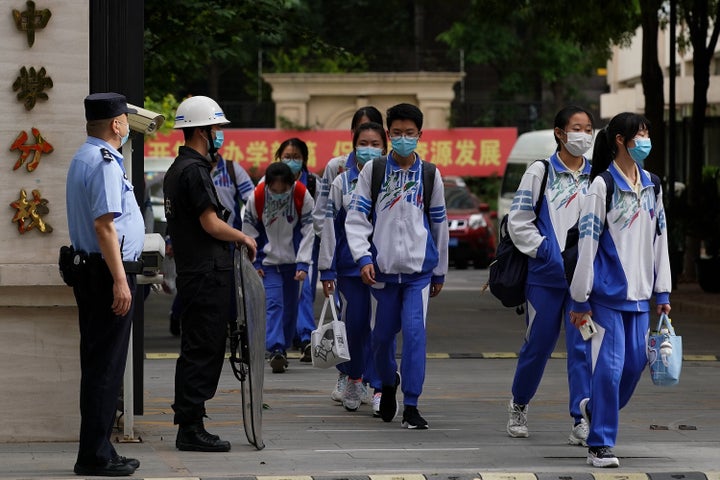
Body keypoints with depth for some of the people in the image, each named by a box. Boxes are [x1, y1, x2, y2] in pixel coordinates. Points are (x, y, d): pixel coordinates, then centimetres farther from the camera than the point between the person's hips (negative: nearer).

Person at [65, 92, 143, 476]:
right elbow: (104, 225, -22)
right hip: (108, 272, -11)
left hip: (89, 269, 11)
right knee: (106, 365, -7)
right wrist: (119, 280, -23)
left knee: (97, 364, 13)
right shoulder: (105, 163, -15)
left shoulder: (83, 158, 18)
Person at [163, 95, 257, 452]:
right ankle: (191, 429, -7)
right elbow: (211, 224, -19)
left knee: (196, 352, 13)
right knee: (203, 352, -8)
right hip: (207, 274, -11)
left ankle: (189, 426, 16)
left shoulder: (177, 168, 18)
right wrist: (244, 238, -3)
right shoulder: (194, 170, -15)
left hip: (192, 272, 11)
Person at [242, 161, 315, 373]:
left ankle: (283, 347, 23)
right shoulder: (257, 197, -14)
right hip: (268, 262, -2)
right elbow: (249, 232, -1)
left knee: (290, 306, 9)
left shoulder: (302, 196, -13)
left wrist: (303, 264, -10)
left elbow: (308, 231, -6)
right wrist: (254, 263, -3)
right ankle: (275, 349, -22)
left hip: (293, 261, 2)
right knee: (273, 304, -15)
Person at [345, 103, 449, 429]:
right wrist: (363, 258, -12)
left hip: (419, 270, 0)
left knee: (414, 331, -14)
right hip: (383, 267, 1)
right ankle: (388, 383, 39)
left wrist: (440, 272, 17)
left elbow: (439, 224, 14)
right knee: (383, 334, 9)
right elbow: (356, 218, 0)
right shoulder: (373, 170, 3)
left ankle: (411, 406, -12)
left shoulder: (430, 174, 7)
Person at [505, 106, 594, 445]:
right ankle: (519, 405, 33)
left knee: (583, 345, -8)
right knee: (538, 344, 9)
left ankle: (581, 422, -8)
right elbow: (518, 222, -1)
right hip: (546, 275, -1)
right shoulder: (540, 173, 0)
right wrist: (546, 251, -10)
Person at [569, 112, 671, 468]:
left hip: (638, 293, 6)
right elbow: (587, 242, -10)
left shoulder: (652, 186, 12)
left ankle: (595, 408, 33)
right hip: (607, 291, -6)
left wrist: (662, 292, 13)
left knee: (635, 362, 8)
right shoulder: (603, 185, -8)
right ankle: (600, 445, -1)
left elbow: (659, 239, 16)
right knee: (609, 365, -8)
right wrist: (581, 299, -11)